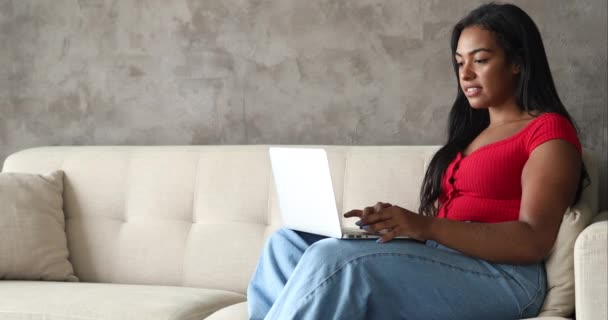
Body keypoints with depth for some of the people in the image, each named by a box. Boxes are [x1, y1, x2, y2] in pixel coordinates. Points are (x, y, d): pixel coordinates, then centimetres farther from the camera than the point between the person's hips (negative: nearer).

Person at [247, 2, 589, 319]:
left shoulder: (549, 133, 0)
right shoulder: (472, 132, 26)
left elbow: (533, 241, -13)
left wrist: (425, 226, -23)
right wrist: (392, 220, -4)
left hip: (500, 278, -8)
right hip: (435, 262, 8)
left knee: (333, 259, -29)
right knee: (288, 243, -5)